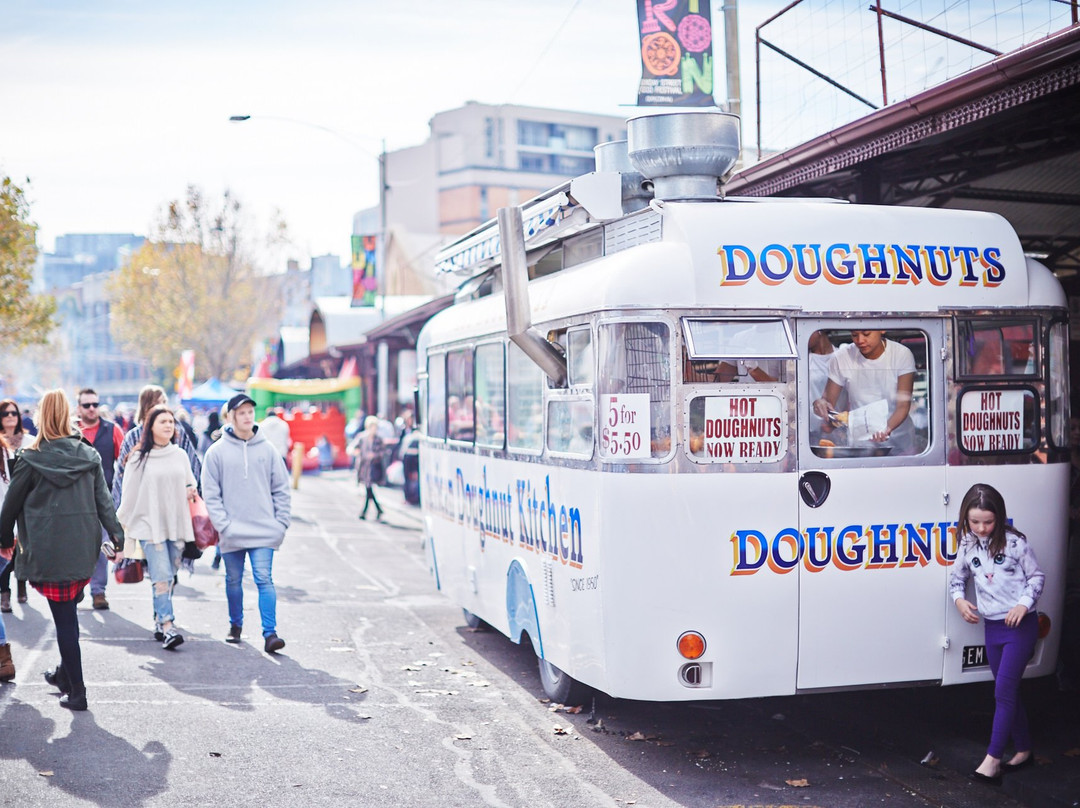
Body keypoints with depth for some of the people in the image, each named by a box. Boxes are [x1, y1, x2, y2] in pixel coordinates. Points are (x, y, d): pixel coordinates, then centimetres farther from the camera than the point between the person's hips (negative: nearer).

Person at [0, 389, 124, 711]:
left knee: (64, 617, 0)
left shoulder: (31, 460, -7)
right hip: (84, 548, 4)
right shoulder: (88, 456, 3)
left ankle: (76, 691, 3)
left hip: (49, 549, -4)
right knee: (66, 610, 20)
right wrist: (117, 534, 3)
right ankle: (65, 672, 32)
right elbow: (103, 500, 2)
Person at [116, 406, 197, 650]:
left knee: (169, 578, 7)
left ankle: (159, 621, 18)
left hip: (177, 525, 4)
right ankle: (167, 628, -17)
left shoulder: (180, 456, 10)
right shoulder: (139, 458, 0)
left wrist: (191, 491, 1)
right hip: (149, 526, -4)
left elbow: (190, 483, 24)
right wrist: (123, 526, 5)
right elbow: (129, 494, 4)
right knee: (162, 577, -13)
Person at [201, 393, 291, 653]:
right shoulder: (217, 452, 1)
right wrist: (223, 524, -10)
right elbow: (210, 493, -1)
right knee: (234, 581, 13)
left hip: (264, 531, 0)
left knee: (264, 580, -8)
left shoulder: (267, 449, 4)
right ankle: (236, 625, 31)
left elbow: (281, 488, 7)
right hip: (231, 534, 1)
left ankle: (270, 633, -9)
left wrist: (281, 522, 0)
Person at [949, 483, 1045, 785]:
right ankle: (1023, 750, 28)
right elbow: (957, 578, 16)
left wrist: (1024, 604, -17)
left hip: (1020, 625, -5)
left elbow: (1036, 576, -3)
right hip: (992, 627, 5)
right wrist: (959, 600, -4)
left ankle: (992, 759, -10)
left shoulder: (1015, 543, -11)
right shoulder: (967, 547, 2)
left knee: (1004, 692, -10)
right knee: (1009, 692, 14)